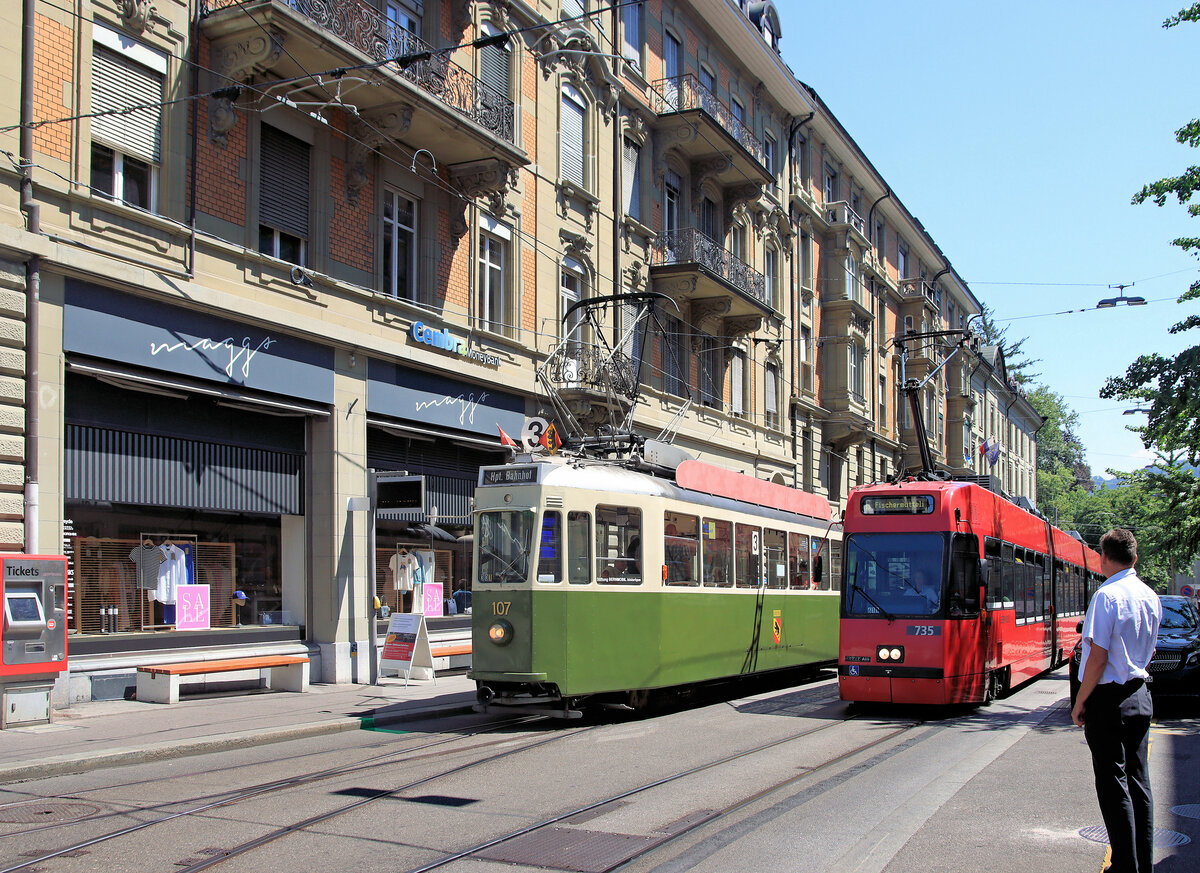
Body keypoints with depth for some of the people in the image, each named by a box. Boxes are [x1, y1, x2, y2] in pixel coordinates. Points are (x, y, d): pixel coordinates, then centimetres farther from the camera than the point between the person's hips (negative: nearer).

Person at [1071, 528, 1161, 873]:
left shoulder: (1107, 596, -17)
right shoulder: (1152, 597, 7)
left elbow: (1098, 657, -19)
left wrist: (1080, 703, -11)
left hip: (1109, 699, -7)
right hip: (1141, 696, 7)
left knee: (1114, 784, -1)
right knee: (1139, 781, 14)